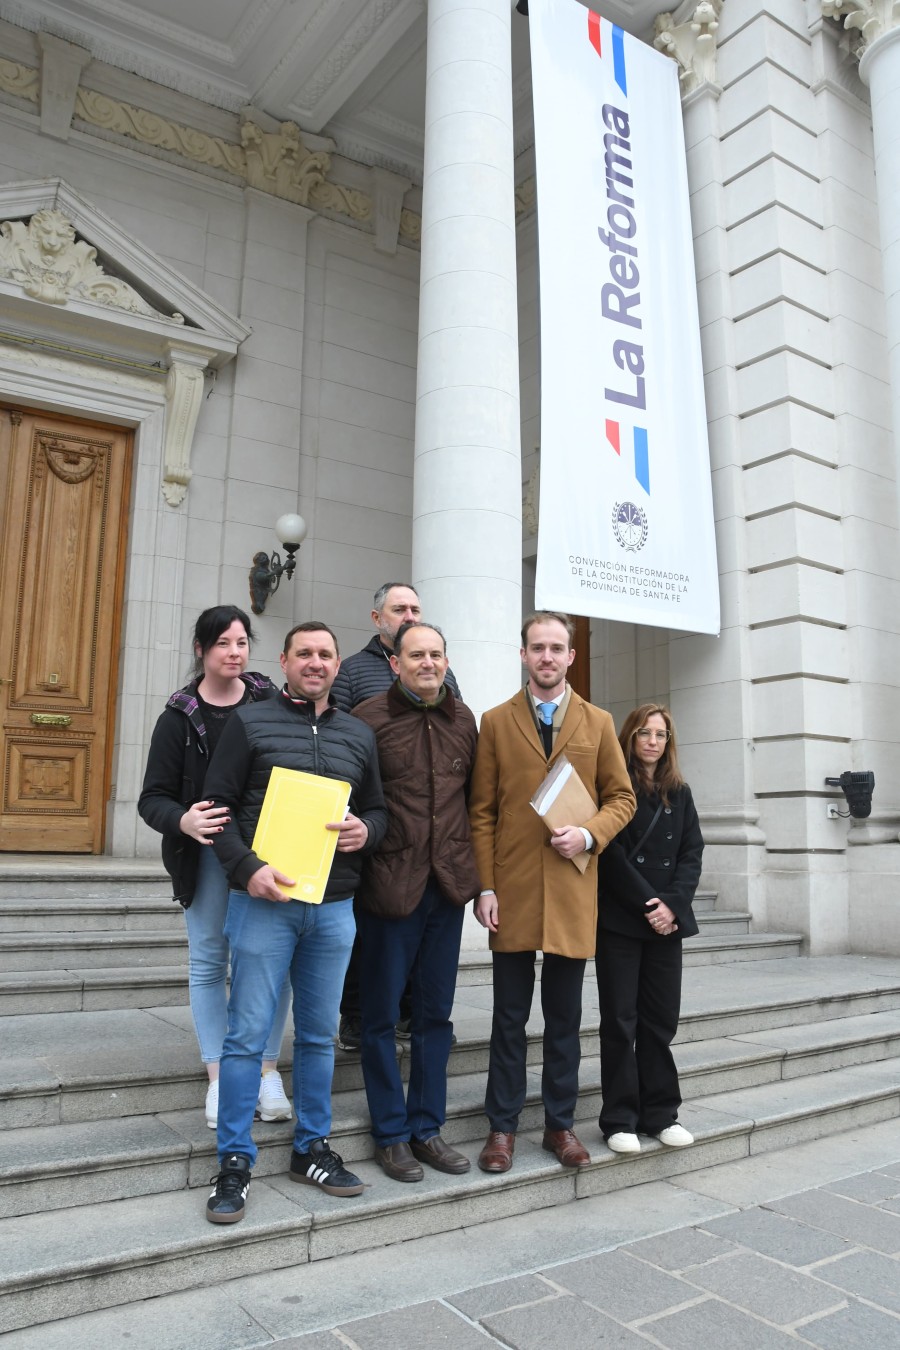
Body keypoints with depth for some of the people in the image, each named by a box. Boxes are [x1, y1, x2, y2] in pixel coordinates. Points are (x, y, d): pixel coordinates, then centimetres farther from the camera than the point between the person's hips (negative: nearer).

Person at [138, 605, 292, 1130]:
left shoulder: (272, 703, -1)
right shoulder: (180, 716, -1)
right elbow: (153, 798, -3)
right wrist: (184, 821, -24)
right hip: (208, 855, 0)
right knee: (209, 960, 8)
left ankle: (267, 1068, 20)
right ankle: (218, 1076, 21)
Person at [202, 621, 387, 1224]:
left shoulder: (359, 734, 12)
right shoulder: (250, 722, 1)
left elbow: (379, 810, 17)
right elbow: (218, 806, -3)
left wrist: (366, 830, -6)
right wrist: (247, 868, -16)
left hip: (334, 904, 4)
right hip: (264, 900, -3)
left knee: (320, 1034, 14)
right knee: (248, 1033, 2)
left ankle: (313, 1147, 29)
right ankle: (235, 1161, 17)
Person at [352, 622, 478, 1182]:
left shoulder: (464, 720, 8)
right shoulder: (369, 717, -7)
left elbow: (475, 798, 12)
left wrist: (475, 874, 9)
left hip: (448, 884, 5)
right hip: (389, 884, -4)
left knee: (436, 1012, 15)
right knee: (382, 1014, 9)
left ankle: (427, 1128, 29)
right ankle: (391, 1134, 26)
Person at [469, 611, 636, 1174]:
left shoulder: (598, 723, 8)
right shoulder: (496, 722, 4)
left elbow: (622, 798, 10)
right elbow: (481, 812, 2)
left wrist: (589, 834, -10)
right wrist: (485, 887, -5)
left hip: (574, 893, 1)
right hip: (512, 894, -1)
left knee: (565, 1017, 12)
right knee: (510, 1017, 8)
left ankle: (561, 1123, 27)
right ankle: (503, 1126, 22)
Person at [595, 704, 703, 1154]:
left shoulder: (680, 793, 13)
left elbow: (692, 854, 6)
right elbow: (612, 855, -9)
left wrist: (671, 903, -8)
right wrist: (646, 905, -13)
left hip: (667, 920, 4)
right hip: (619, 919, -4)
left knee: (661, 1018, 7)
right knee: (620, 1020, 2)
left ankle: (660, 1114, 19)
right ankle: (619, 1120, 11)